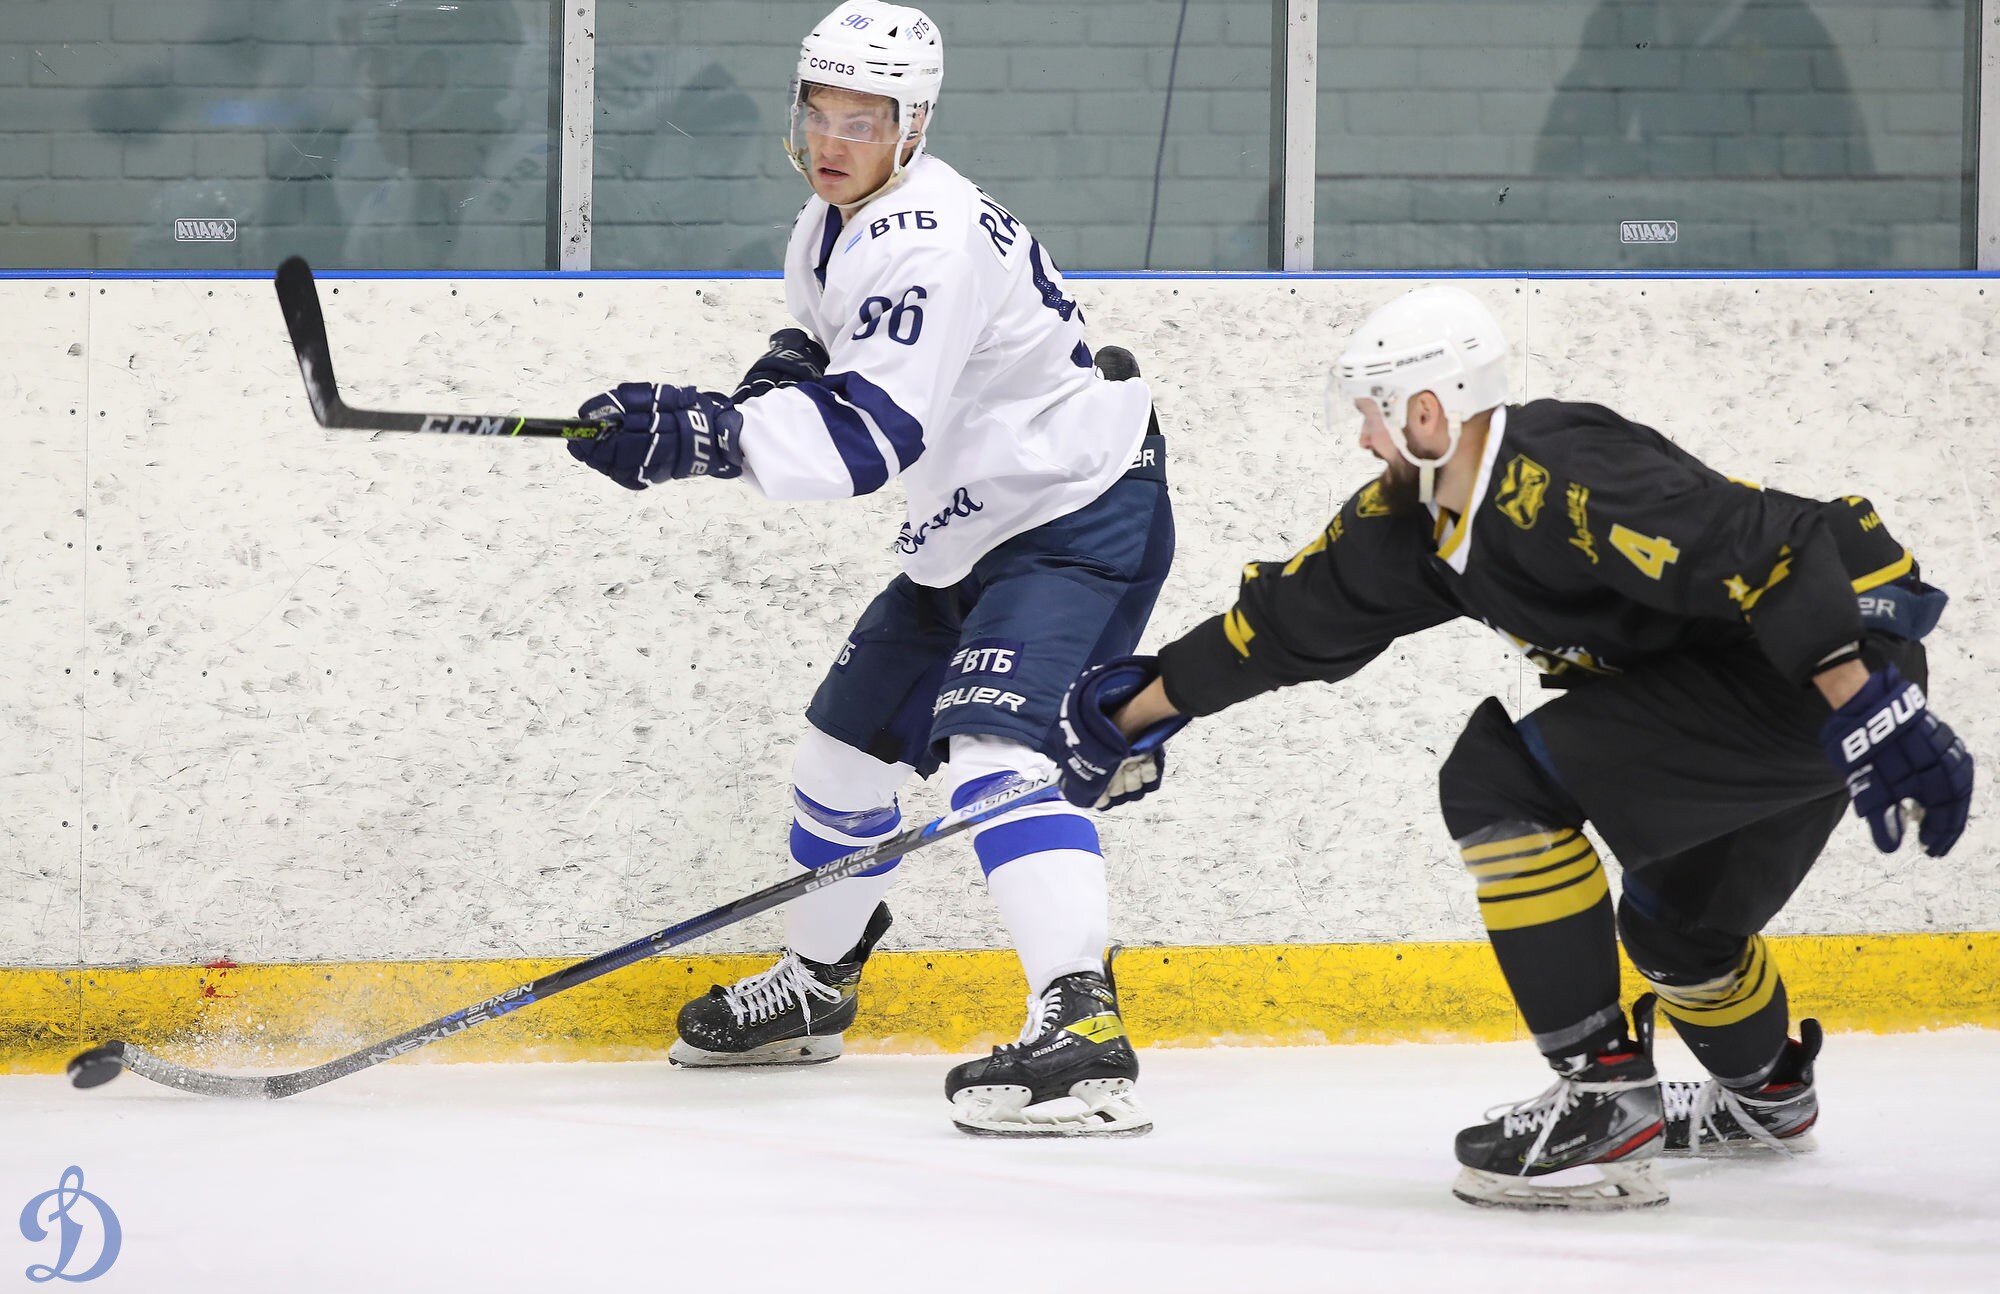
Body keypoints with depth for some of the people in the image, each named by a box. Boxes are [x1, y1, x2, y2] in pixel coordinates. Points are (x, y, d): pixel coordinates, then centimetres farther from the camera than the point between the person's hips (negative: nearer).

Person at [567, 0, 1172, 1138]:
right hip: (975, 533, 10)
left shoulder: (927, 243, -26)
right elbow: (828, 349, 26)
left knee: (991, 745, -29)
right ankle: (813, 986, 41)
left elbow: (871, 436, -36)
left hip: (1085, 519, -10)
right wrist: (788, 369, 2)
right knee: (846, 742, 18)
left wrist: (704, 435, -42)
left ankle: (1083, 1032, -41)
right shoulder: (832, 230, 6)